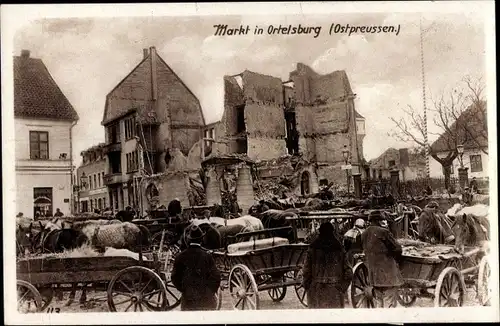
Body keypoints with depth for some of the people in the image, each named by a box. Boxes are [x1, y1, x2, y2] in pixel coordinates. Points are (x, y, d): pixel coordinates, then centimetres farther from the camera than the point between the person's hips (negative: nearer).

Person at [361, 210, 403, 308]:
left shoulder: (364, 234, 9)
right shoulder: (383, 232, -12)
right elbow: (398, 249, -9)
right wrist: (394, 259, 9)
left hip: (373, 273, 7)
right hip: (387, 273, -7)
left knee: (378, 301, 17)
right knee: (390, 302, -1)